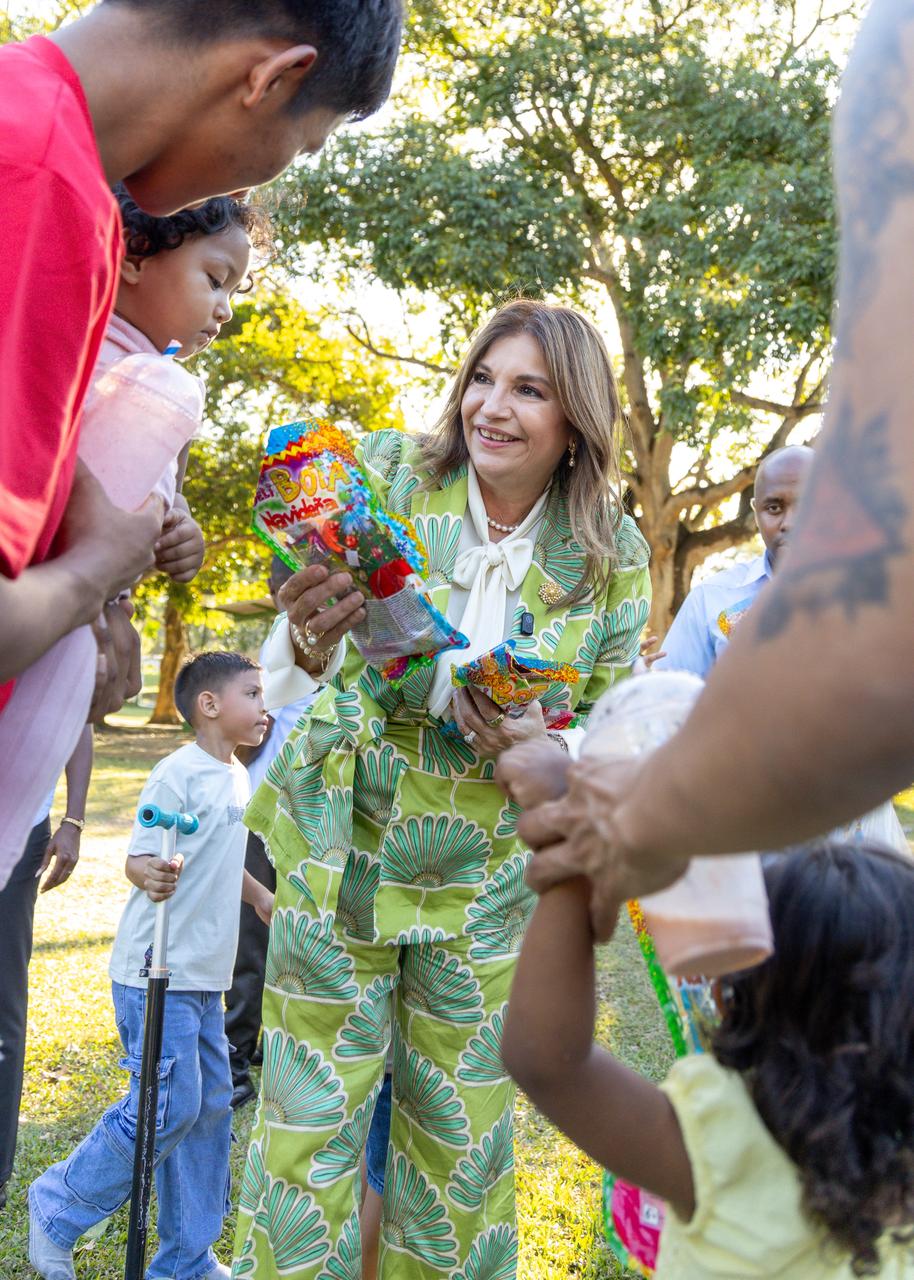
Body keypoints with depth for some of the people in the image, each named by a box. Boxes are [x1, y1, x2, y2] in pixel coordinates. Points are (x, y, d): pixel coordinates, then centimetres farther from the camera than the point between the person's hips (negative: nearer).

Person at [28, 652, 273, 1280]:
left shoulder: (237, 777, 12)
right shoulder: (178, 774, -16)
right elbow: (137, 860, -20)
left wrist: (262, 896, 36)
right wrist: (151, 874, -41)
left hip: (204, 976, 9)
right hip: (156, 974, -9)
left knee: (209, 1107, 12)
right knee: (168, 1109, -7)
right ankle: (57, 1210, 16)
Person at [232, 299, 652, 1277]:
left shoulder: (611, 556, -6)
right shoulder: (390, 472, -9)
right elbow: (304, 657, -11)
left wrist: (534, 741, -20)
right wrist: (310, 641, -36)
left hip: (484, 866, 1)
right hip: (339, 839, -1)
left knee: (462, 1128, 13)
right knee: (312, 1115, 3)